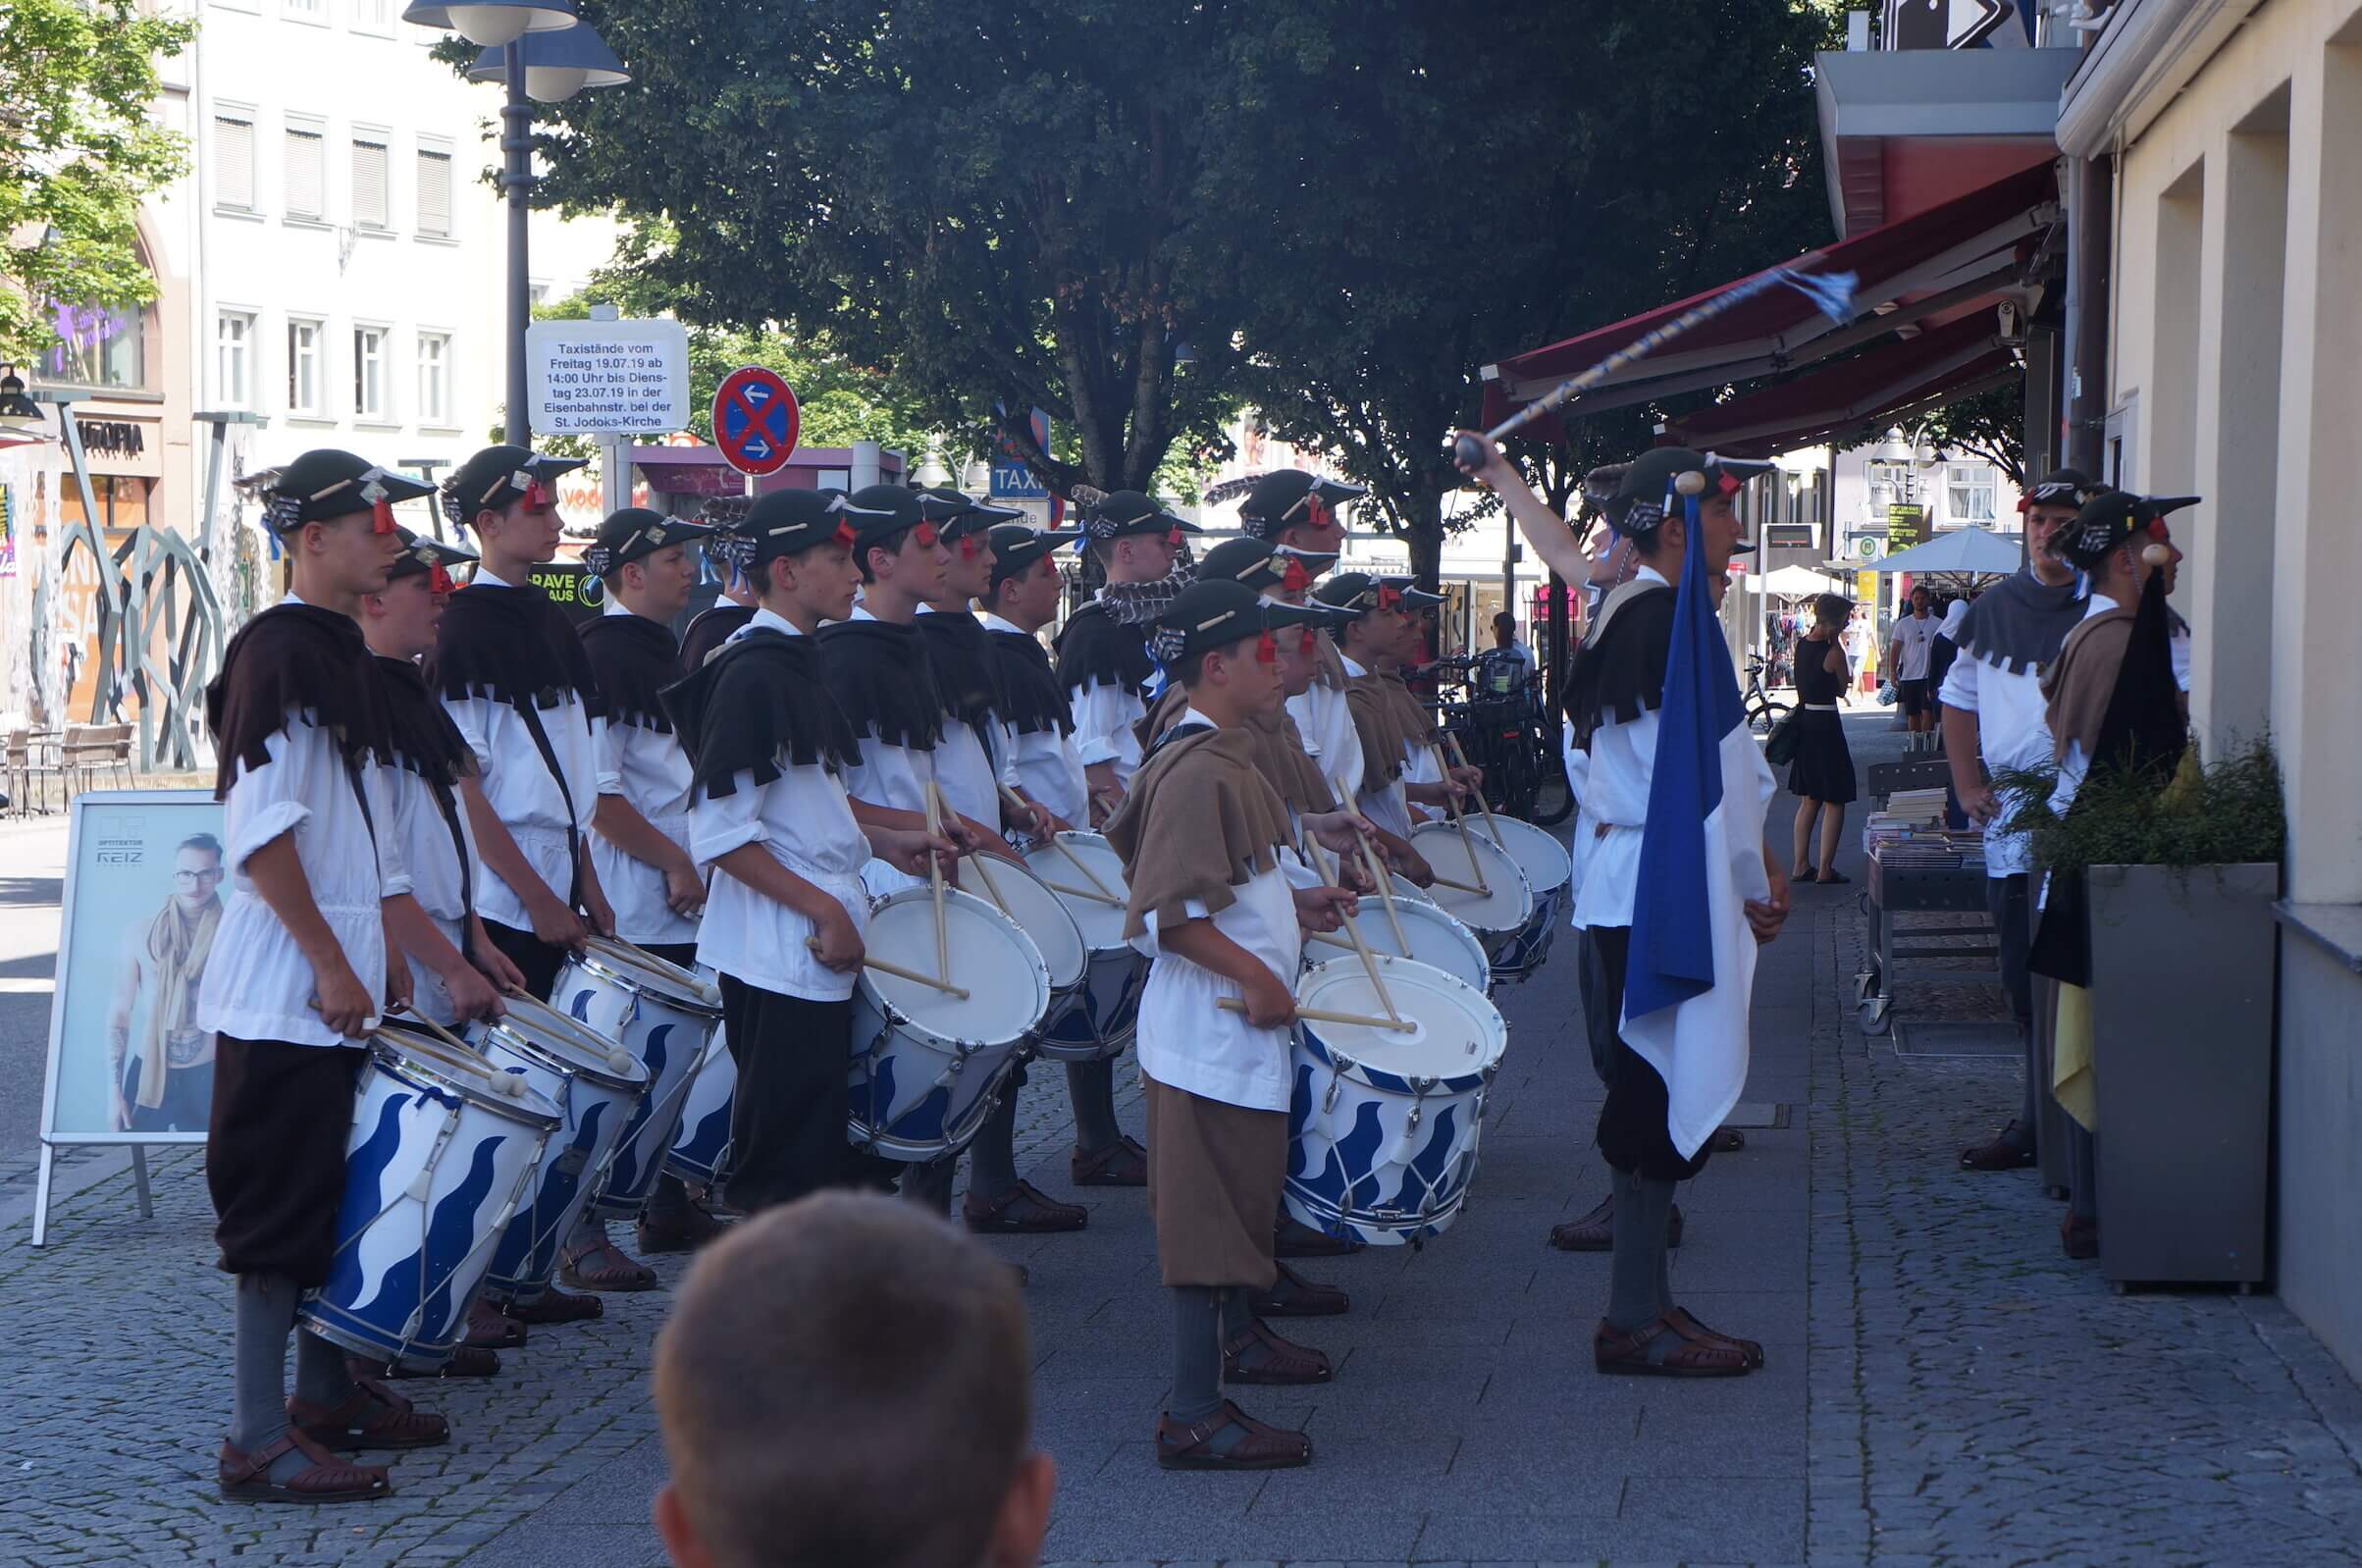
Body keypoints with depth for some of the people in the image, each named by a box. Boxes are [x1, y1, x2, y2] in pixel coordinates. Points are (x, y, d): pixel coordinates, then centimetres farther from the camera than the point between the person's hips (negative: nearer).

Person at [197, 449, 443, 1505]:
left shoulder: (342, 652, 15)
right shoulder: (279, 649, -14)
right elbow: (259, 829, -20)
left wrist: (388, 963, 18)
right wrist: (331, 965, -19)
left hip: (344, 983, 9)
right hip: (285, 986, -9)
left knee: (340, 1193, 15)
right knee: (280, 1208, -6)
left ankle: (327, 1394, 26)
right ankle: (260, 1444, -2)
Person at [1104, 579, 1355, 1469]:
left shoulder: (1225, 760, 12)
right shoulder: (1199, 773, -21)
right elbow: (1166, 912, -27)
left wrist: (1294, 905, 15)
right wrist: (1256, 978, -24)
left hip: (1240, 1025, 11)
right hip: (1215, 1030, -11)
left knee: (1242, 1195, 25)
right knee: (1211, 1212, -7)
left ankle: (1238, 1338, 42)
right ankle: (1194, 1415, -5)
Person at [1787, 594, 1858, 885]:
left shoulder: (1802, 644, 5)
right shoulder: (1833, 652, -16)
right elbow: (1841, 689, -2)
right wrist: (1835, 642, -4)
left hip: (1803, 719, 8)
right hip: (1825, 724, -8)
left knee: (1809, 800, 16)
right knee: (1834, 801, 1)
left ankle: (1801, 866, 18)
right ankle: (1825, 869, 1)